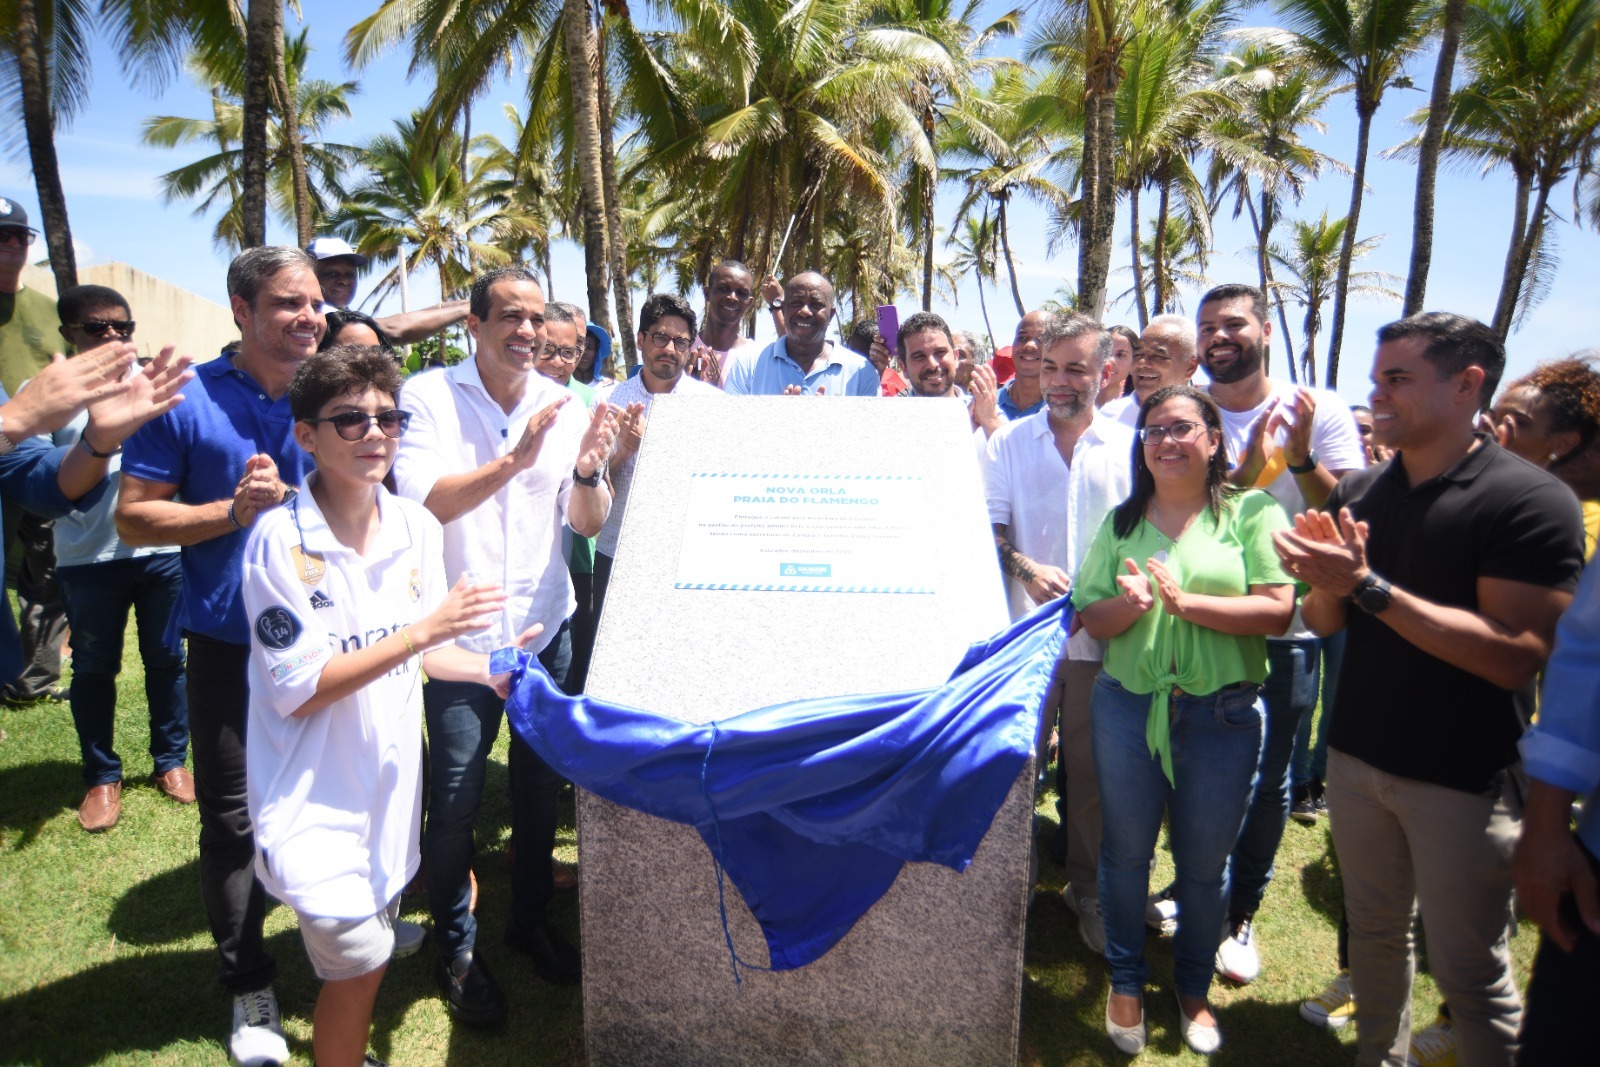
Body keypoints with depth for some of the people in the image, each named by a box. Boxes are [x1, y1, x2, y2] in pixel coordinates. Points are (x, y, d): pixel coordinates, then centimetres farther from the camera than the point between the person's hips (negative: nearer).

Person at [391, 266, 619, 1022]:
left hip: (546, 626, 4)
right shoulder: (430, 397, -7)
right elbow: (420, 501, -20)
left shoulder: (562, 405, 2)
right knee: (454, 800, 2)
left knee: (540, 786, 15)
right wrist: (514, 462, -31)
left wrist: (588, 470, -21)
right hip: (462, 632, -3)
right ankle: (457, 949, 24)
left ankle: (531, 921, 37)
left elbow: (588, 524, 0)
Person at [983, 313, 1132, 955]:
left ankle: (1089, 889, 28)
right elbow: (986, 527, 1)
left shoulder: (1127, 447, 5)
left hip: (1102, 638, 0)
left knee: (1091, 770, 10)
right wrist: (1025, 568, -17)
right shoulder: (1008, 442, 5)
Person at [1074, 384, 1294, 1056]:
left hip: (1223, 714, -2)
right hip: (1128, 706, 2)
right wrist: (1130, 604, -17)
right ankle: (1127, 982, 35)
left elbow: (1277, 611, -12)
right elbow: (1090, 619, 4)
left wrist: (1186, 602, -22)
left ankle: (1193, 988, 37)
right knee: (1125, 853, 13)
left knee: (1204, 863, 13)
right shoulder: (1121, 522, 7)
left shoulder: (1251, 512, -2)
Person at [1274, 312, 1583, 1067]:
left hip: (1463, 778, -5)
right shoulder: (1360, 491, 4)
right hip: (1356, 757, 5)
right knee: (1374, 931, 18)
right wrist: (1326, 581, -16)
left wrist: (1368, 586, -26)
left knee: (1468, 970, 8)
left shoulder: (1530, 501, -14)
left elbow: (1518, 656, -23)